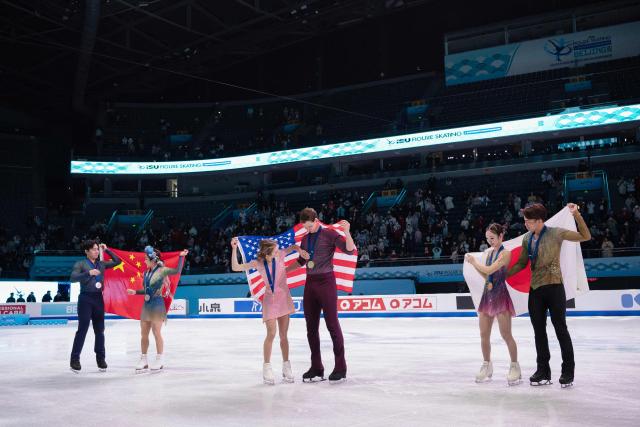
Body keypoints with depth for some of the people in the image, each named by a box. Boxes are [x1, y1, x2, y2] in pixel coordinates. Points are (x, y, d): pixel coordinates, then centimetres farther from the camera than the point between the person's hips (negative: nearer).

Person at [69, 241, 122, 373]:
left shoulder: (101, 264, 11)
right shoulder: (80, 264, -4)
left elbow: (117, 261, 16)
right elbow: (73, 278, -18)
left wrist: (107, 250, 10)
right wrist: (88, 273, -29)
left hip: (98, 298, 5)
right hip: (86, 298, -5)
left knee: (99, 330, 9)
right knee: (82, 329, -5)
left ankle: (100, 358, 17)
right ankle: (75, 359, 4)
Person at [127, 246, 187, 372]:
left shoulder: (162, 270, -9)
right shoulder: (146, 273, 10)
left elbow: (177, 270, -23)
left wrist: (181, 256, -25)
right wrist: (135, 292, 10)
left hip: (157, 304, -7)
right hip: (147, 304, 7)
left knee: (156, 333, -2)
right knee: (144, 333, 9)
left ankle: (159, 360, 8)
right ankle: (143, 360, 18)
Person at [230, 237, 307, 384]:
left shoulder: (280, 255, -7)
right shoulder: (258, 263, -11)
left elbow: (292, 247, 11)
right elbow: (235, 267, -12)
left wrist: (300, 251, -9)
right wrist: (234, 249, -20)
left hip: (284, 298, 2)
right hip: (270, 299, -2)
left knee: (283, 335, 9)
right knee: (271, 333, -12)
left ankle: (286, 367, 18)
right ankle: (267, 368, 1)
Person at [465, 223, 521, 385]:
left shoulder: (505, 253, -11)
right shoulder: (489, 251, 12)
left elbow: (489, 270, -20)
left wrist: (474, 262, -5)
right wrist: (473, 263, 1)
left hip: (500, 295, -7)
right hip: (488, 294, 7)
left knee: (506, 334, -5)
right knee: (484, 334, 8)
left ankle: (515, 367, 7)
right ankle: (487, 366, 21)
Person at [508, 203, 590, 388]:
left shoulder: (555, 233, -8)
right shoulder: (527, 238, 6)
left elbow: (585, 237, -8)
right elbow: (522, 263, 15)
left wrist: (576, 215, -19)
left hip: (554, 286, -5)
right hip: (535, 289, 5)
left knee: (560, 328, 2)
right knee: (539, 331, 9)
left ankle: (568, 372, 12)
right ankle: (543, 371, 19)